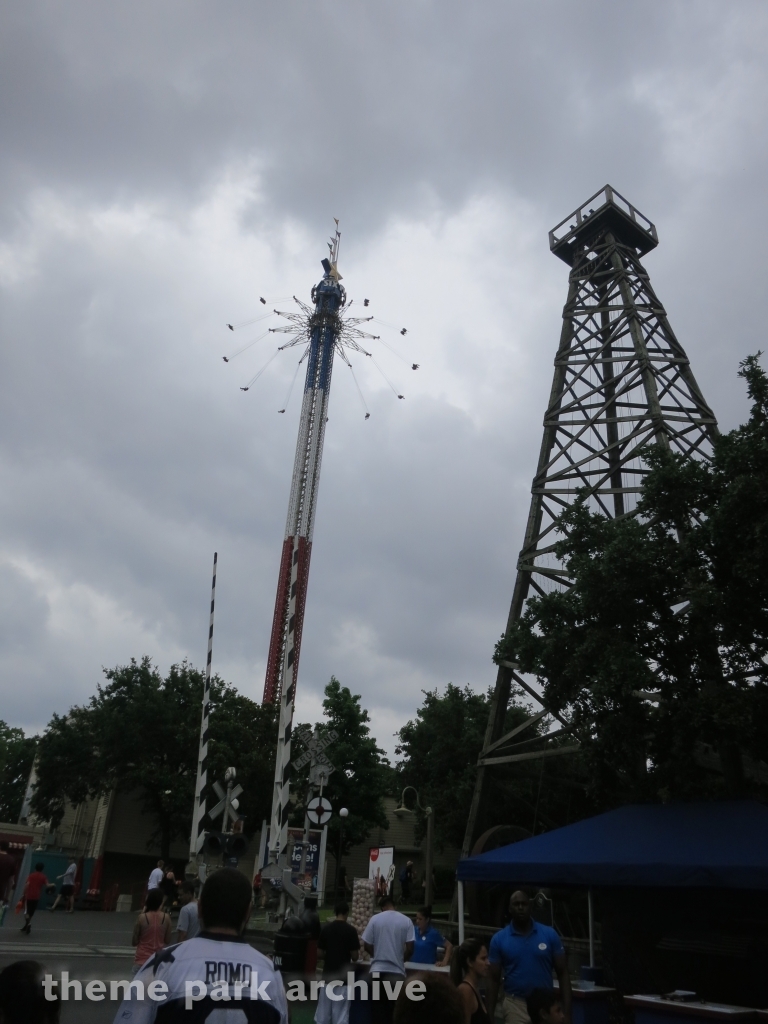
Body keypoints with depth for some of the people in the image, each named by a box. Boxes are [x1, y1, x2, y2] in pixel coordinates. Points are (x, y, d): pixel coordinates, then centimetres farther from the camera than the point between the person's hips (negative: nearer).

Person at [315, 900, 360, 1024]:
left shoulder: (325, 929, -1)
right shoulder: (350, 930, -11)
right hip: (343, 977, -3)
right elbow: (355, 956, -9)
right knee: (341, 1014, 3)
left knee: (322, 1013, 14)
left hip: (328, 975, 3)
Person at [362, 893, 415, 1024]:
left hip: (378, 970, 0)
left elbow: (366, 945, 0)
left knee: (377, 1007, 10)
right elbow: (410, 949, -6)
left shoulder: (375, 919, -3)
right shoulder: (406, 921, -3)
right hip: (397, 971, 0)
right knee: (394, 1007, 9)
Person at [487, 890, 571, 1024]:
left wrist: (566, 1012, -4)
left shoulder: (549, 934, -2)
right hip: (515, 1006, 0)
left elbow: (562, 974, 3)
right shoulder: (499, 939, -2)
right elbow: (494, 980, 3)